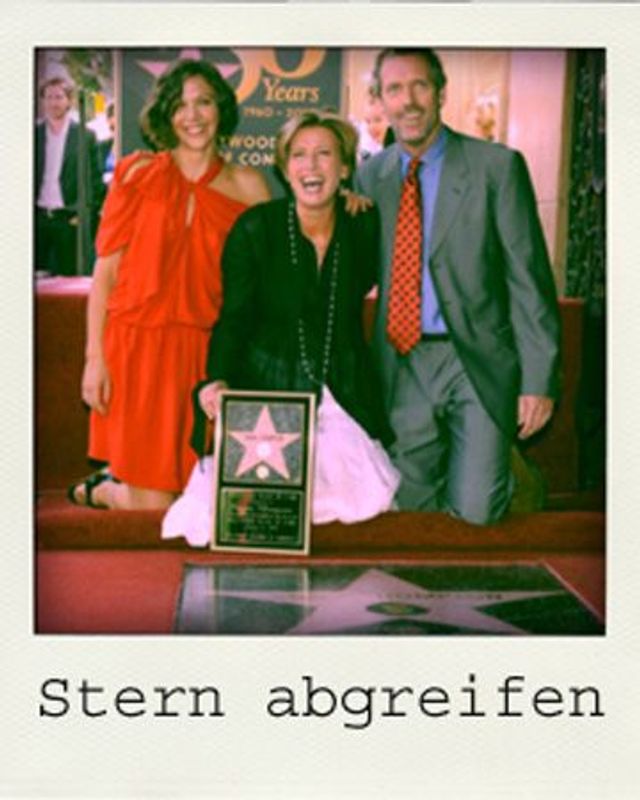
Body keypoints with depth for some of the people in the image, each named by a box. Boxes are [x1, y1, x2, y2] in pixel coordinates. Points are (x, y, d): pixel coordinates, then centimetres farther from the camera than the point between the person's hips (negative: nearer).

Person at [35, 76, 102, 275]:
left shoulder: (85, 136, 3)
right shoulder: (34, 133, 9)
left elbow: (94, 180, 1)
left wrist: (85, 213, -7)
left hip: (69, 219, -2)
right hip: (38, 216, 2)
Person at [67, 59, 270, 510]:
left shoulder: (248, 185, 8)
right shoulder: (139, 173, 5)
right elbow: (106, 269, 2)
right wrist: (94, 357, -5)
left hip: (204, 353, 2)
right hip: (136, 344, -2)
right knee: (152, 505, -2)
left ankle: (113, 486, 34)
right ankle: (99, 490, 31)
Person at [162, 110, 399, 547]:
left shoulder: (364, 226, -1)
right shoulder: (254, 229, -8)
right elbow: (234, 317, -8)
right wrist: (218, 380, -22)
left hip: (344, 393, 3)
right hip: (267, 390, -2)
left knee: (365, 499, -13)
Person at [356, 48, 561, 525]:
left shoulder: (497, 166, -6)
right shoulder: (371, 176, 7)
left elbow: (529, 279, -7)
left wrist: (538, 379, -10)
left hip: (478, 363, -3)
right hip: (402, 366, 4)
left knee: (474, 513, -7)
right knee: (410, 507, 9)